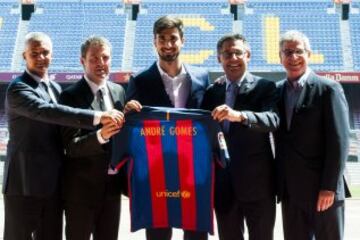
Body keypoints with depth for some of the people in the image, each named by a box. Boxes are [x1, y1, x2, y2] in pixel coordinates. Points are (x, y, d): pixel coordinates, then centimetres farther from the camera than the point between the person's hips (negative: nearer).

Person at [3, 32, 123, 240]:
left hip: (53, 183, 8)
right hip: (25, 182, -7)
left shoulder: (55, 87, 15)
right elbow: (47, 112, -30)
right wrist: (98, 117, -35)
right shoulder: (18, 89, -13)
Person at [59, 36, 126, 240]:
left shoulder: (119, 91, 7)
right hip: (82, 186, -5)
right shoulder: (71, 96, -11)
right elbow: (71, 146, -20)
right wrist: (100, 135, -34)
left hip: (112, 183, 5)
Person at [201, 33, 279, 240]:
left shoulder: (265, 87, -3)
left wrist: (240, 115, -37)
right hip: (224, 183, 4)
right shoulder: (212, 91, 10)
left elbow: (273, 120, -21)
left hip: (257, 181, -4)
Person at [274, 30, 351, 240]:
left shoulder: (328, 89, -6)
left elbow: (339, 141, -11)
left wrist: (329, 187, -15)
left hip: (323, 189, -5)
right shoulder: (278, 91, 11)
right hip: (290, 190, 5)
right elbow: (281, 140, 12)